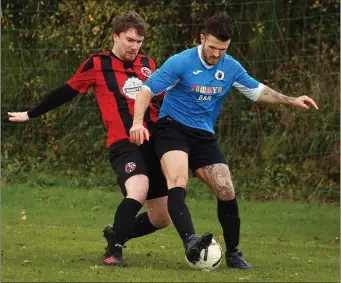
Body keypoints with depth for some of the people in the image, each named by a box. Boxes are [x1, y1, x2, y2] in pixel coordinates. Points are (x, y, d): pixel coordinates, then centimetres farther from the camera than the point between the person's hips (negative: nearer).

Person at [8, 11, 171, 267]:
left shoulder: (148, 65, 14)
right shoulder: (97, 64, 2)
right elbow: (67, 92, 13)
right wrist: (31, 114, 19)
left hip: (154, 143, 6)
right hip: (123, 144, -6)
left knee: (161, 218, 6)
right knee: (138, 190, -35)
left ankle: (116, 233, 32)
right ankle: (114, 251, -25)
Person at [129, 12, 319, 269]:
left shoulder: (231, 67, 2)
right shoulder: (181, 62, -14)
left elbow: (257, 91, 17)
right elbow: (147, 90, -16)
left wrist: (290, 101, 9)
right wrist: (138, 122, -31)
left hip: (204, 135, 5)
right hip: (172, 129, -5)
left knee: (227, 191, -2)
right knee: (178, 184, -29)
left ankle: (233, 253, 14)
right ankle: (191, 242, -44)